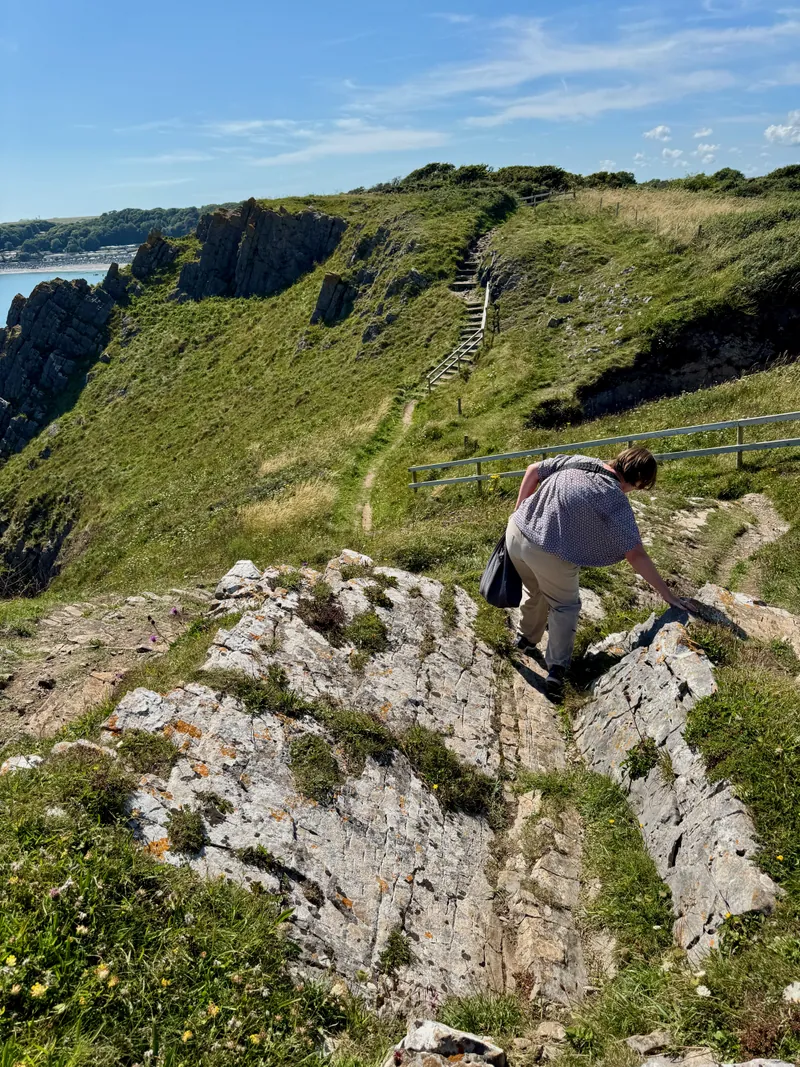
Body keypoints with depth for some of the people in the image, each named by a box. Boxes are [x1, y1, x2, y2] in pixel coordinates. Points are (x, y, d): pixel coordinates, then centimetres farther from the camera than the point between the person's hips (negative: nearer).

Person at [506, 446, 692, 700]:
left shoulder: (578, 460, 6)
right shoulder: (616, 501, -10)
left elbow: (533, 471, 11)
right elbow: (636, 556, -12)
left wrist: (520, 512, 17)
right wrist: (667, 594, -6)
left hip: (516, 532, 6)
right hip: (549, 555, -6)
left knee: (534, 590, 33)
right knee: (565, 606, 20)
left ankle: (527, 637, 56)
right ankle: (557, 670, 12)